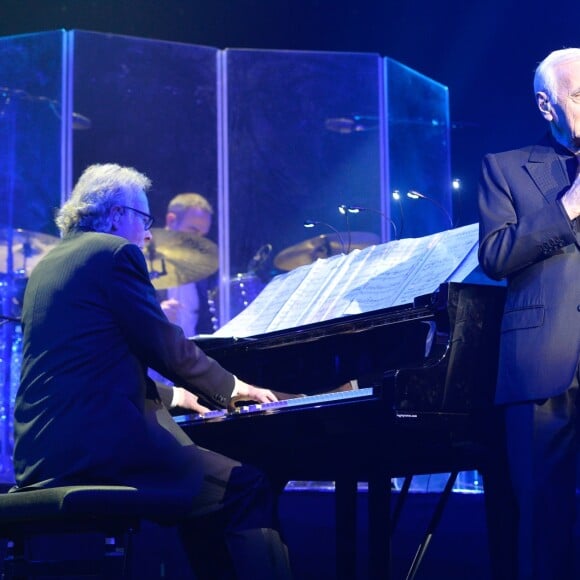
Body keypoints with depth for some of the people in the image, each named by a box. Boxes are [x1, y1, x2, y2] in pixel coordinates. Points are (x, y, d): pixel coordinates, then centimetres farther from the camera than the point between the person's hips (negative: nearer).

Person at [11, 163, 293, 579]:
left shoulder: (50, 263, 23)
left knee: (210, 493, 22)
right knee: (248, 488, -7)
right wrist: (230, 388, 13)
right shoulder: (115, 252, -3)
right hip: (99, 441, -9)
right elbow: (168, 348, -5)